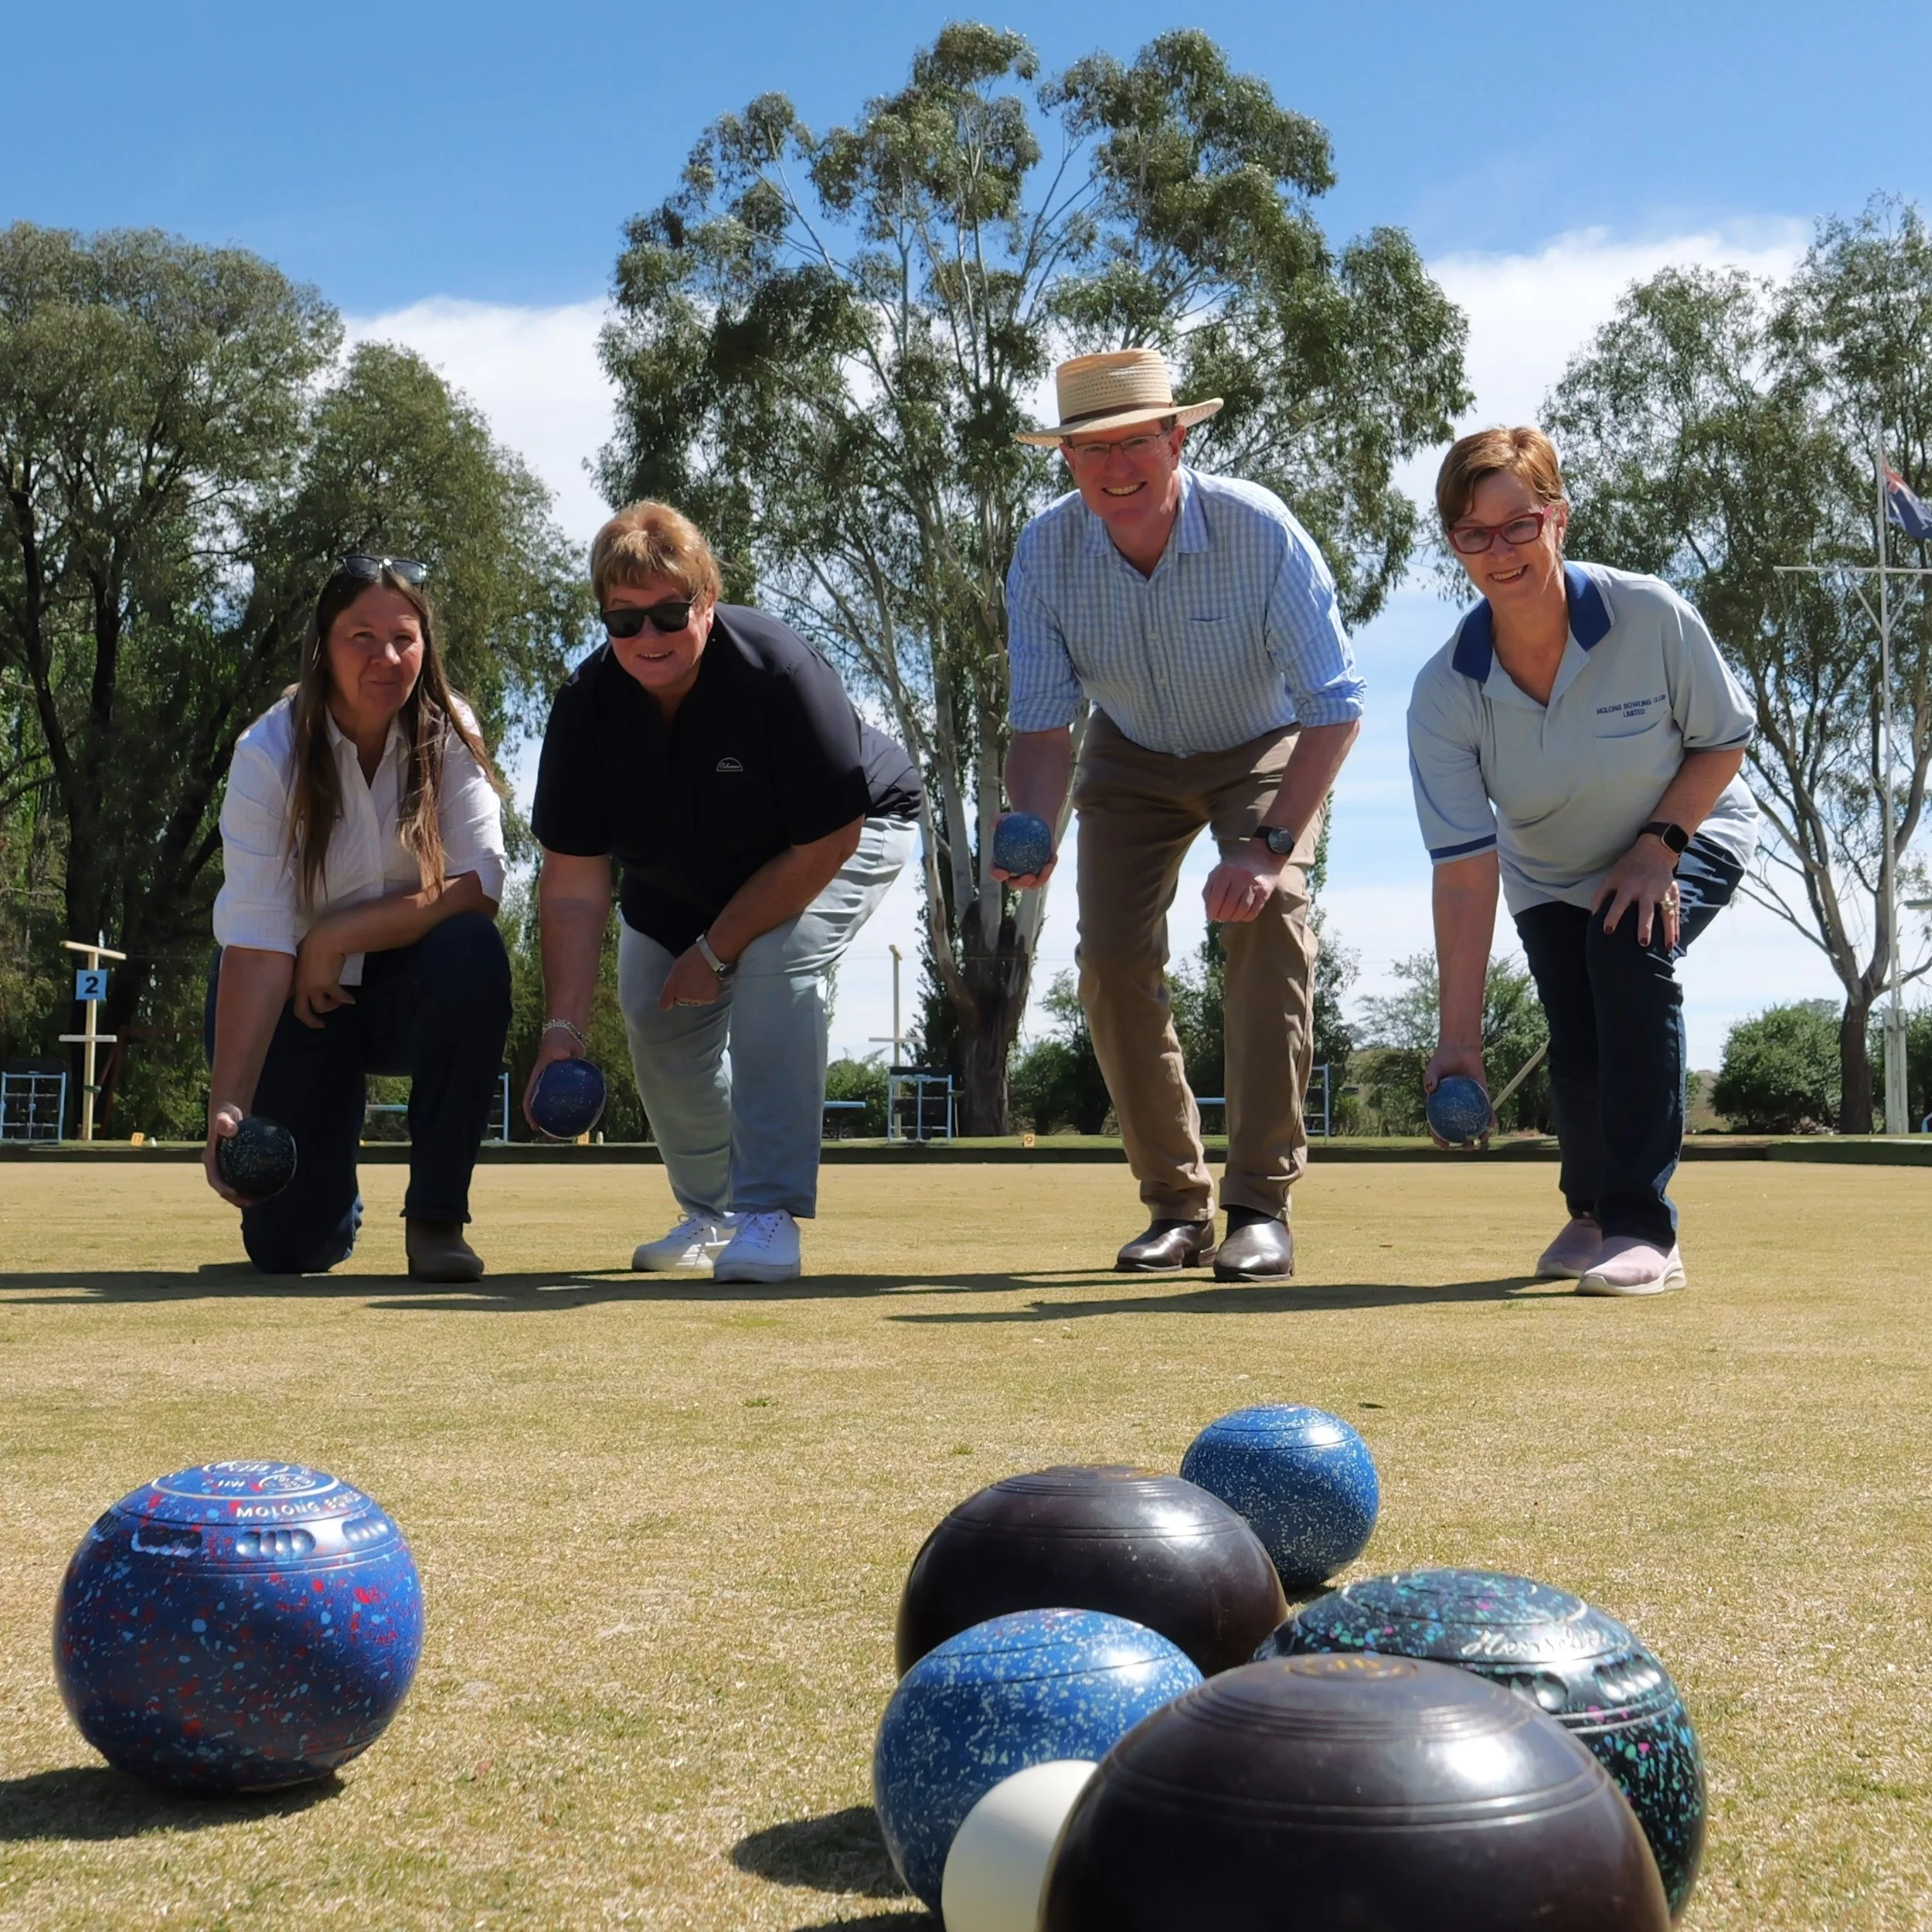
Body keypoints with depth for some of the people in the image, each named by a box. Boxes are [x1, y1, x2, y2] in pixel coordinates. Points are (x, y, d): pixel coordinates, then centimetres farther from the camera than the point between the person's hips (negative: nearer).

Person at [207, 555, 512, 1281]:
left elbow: (479, 886, -21)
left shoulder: (448, 733, -12)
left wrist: (338, 936, -26)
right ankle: (332, 1200, 28)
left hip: (405, 981, 2)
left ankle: (436, 1215, -18)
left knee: (473, 955, -34)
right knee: (290, 1244, -13)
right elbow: (255, 943, -25)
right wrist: (227, 1105, -32)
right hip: (295, 997, -1)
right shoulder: (269, 755, -18)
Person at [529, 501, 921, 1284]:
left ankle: (769, 1214, -24)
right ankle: (711, 1215, 22)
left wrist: (716, 950, -23)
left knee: (775, 966, -30)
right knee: (655, 1013, -2)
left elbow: (824, 844, -28)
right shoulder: (587, 703, -23)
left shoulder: (780, 673, -36)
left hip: (846, 836, -5)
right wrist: (562, 1028, -31)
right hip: (684, 877, 5)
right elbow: (573, 885, -22)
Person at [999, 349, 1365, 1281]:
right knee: (1111, 956, -10)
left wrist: (1273, 846, -40)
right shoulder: (1044, 551, -22)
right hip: (1132, 760, 3)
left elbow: (1334, 706, -30)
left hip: (1266, 753, -3)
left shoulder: (1260, 530, -31)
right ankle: (1177, 1205, 6)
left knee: (1266, 917, -27)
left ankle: (1261, 1205, -21)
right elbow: (1040, 723, -18)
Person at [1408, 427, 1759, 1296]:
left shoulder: (1651, 616, -29)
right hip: (1551, 879, 2)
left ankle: (1642, 1230, -25)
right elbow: (1464, 871, -27)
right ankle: (1590, 1211, 26)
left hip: (1687, 835, -2)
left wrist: (1657, 845, -24)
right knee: (1577, 1049, -11)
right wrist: (1459, 1035, -30)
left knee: (1628, 945, -31)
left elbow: (1724, 740, -11)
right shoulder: (1444, 693, -25)